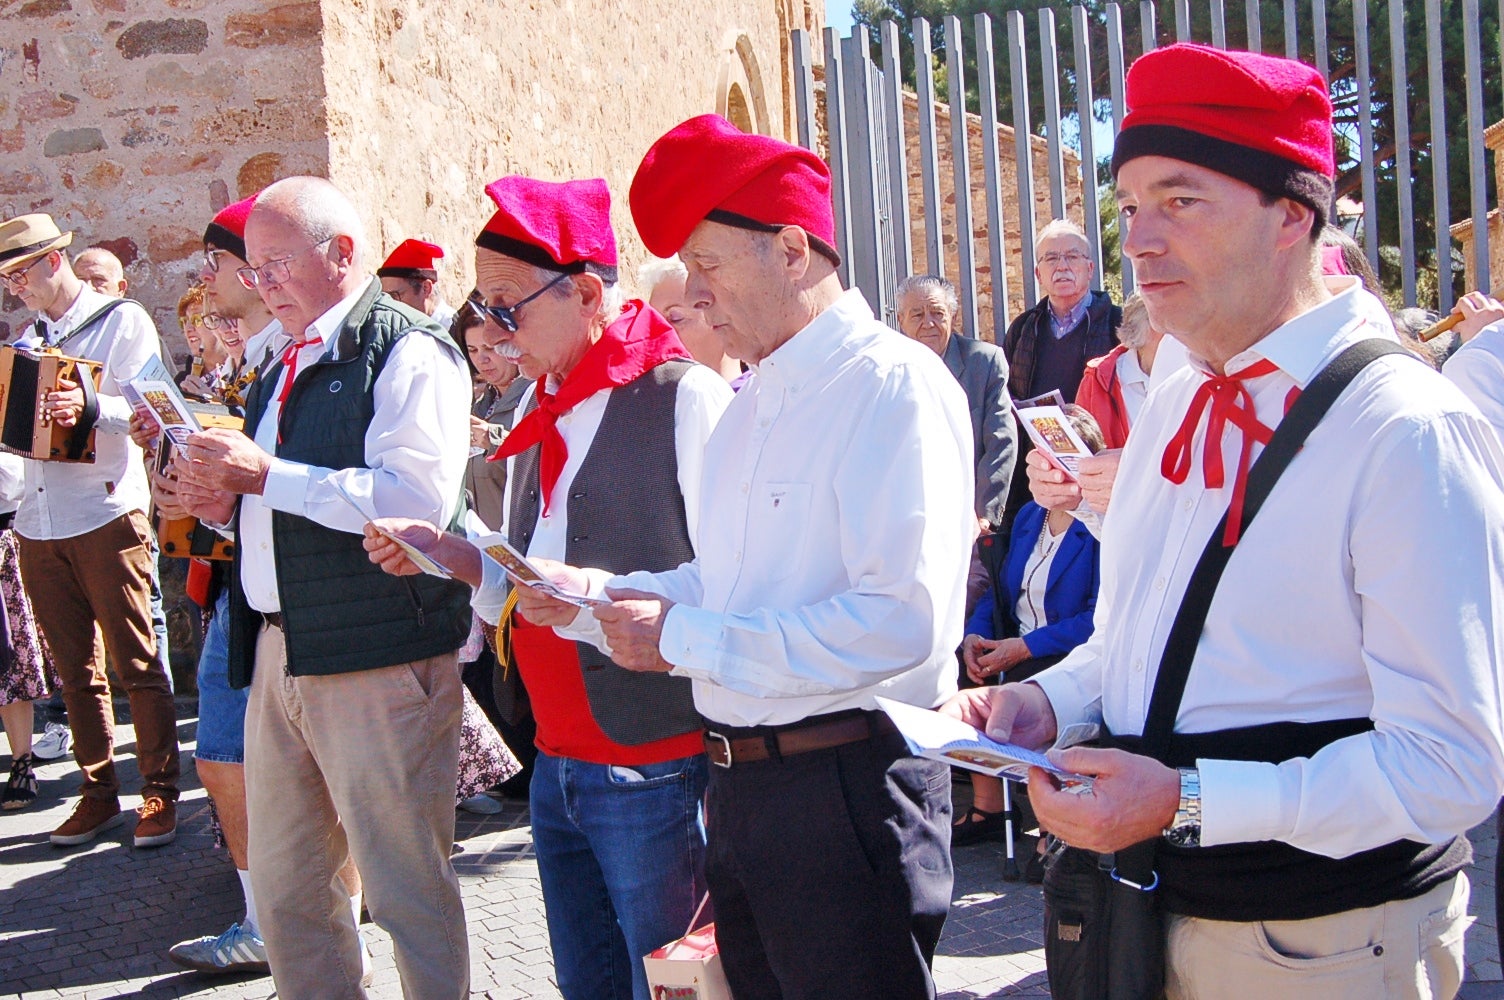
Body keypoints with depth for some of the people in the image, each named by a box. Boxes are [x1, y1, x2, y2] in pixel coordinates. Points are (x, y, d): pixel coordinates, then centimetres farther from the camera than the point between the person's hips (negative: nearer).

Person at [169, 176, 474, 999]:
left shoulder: (407, 352, -8)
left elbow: (416, 499, -23)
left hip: (378, 659, -9)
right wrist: (225, 501, 7)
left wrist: (265, 475, -19)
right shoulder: (284, 370, 20)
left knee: (407, 891, -1)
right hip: (277, 653, 9)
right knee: (284, 896, 15)